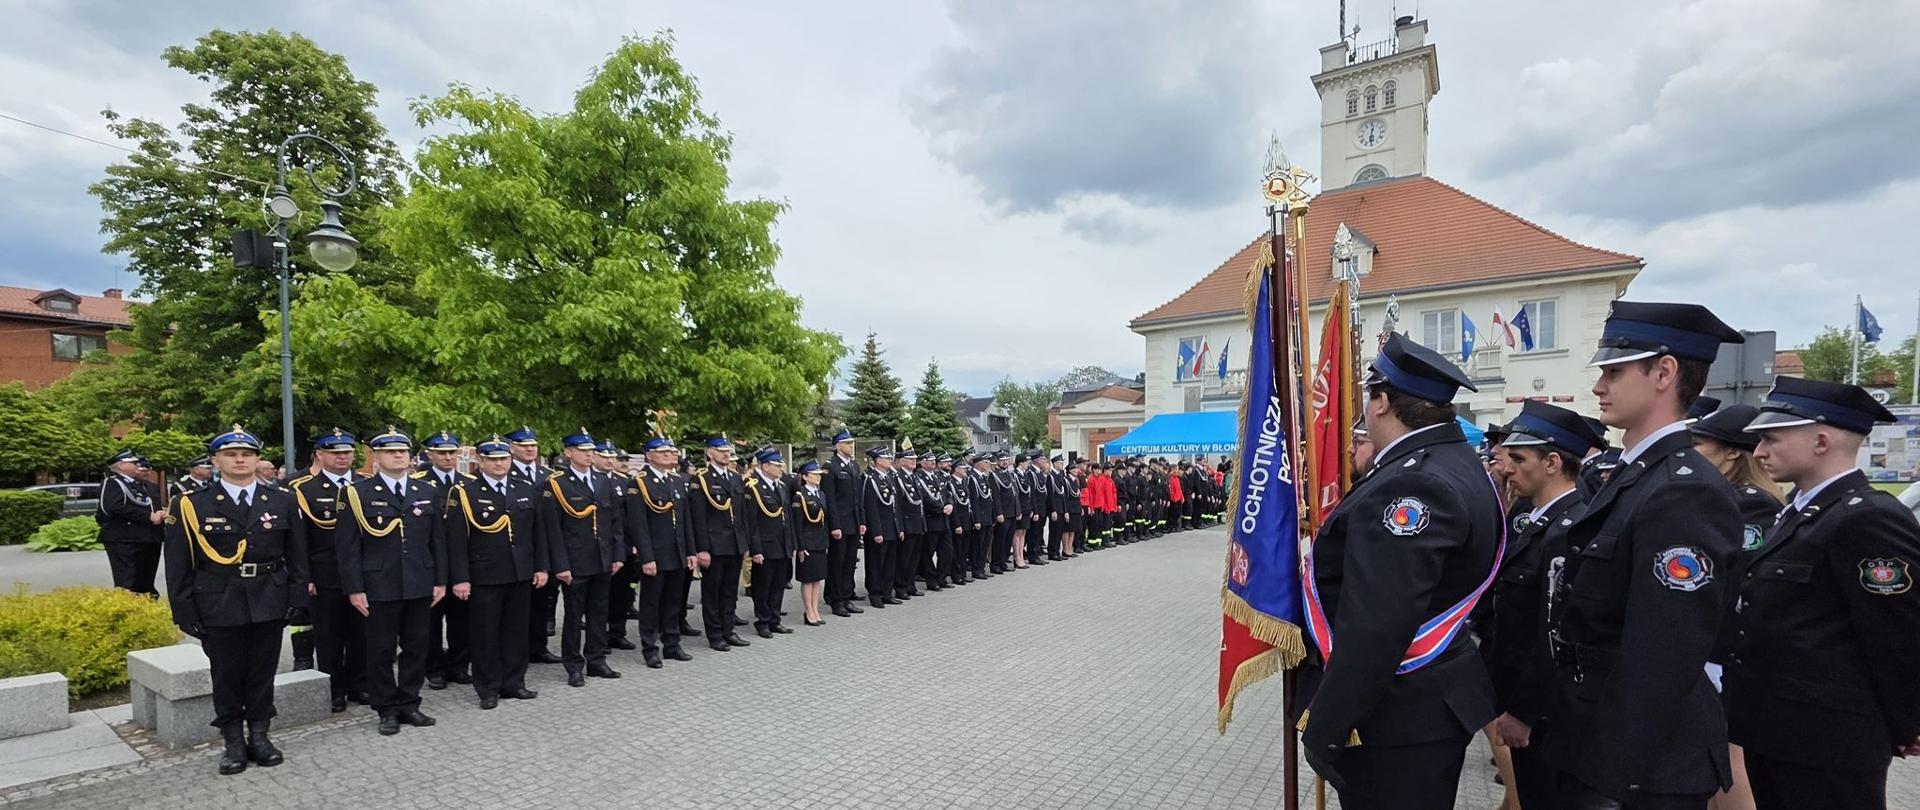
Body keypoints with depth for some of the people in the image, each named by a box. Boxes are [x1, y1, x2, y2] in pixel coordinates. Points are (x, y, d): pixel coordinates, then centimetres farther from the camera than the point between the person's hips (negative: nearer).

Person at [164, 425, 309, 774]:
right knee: (226, 676, 9)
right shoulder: (191, 505, -1)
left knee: (263, 673, 10)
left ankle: (259, 736, 24)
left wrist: (296, 599, 0)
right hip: (219, 606, -1)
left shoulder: (282, 501, 4)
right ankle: (233, 742, 22)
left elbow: (296, 556, 6)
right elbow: (178, 566, 0)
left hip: (269, 604, 1)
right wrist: (185, 612, -4)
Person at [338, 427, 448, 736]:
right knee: (381, 650, 7)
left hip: (420, 586, 3)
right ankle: (388, 710, 20)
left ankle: (409, 704, 23)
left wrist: (440, 581, 6)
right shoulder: (358, 493, -2)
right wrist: (354, 588, -9)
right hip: (379, 588, -3)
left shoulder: (428, 493, 8)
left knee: (416, 647, 10)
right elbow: (347, 545, -4)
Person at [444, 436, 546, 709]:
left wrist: (541, 567, 7)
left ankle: (513, 683, 24)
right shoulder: (463, 492, -6)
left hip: (521, 574, 4)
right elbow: (456, 540, -9)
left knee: (516, 631, 12)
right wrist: (460, 579, -12)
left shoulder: (527, 489, 7)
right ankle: (488, 689, 18)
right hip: (483, 577, -4)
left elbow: (537, 532, 11)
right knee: (485, 634, 6)